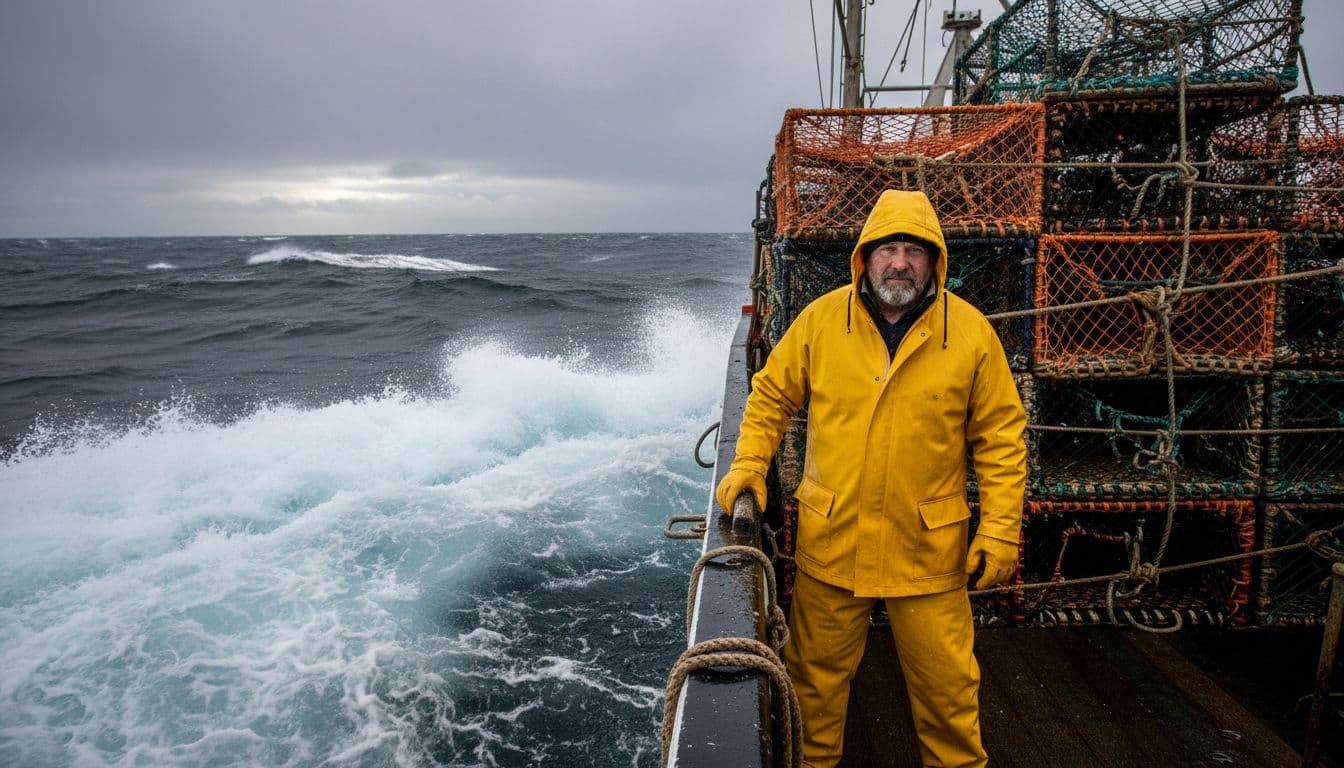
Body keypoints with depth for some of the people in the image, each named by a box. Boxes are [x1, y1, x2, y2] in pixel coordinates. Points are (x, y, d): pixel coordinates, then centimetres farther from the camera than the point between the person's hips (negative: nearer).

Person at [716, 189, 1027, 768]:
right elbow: (771, 394, 7)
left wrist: (1000, 531, -5)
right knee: (817, 673, 17)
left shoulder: (971, 331, -5)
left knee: (945, 683, 14)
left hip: (927, 547, 0)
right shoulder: (821, 319, -4)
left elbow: (1000, 437, -1)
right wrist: (749, 465, -4)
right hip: (831, 540, 1)